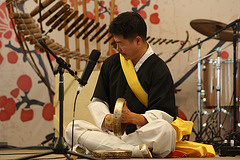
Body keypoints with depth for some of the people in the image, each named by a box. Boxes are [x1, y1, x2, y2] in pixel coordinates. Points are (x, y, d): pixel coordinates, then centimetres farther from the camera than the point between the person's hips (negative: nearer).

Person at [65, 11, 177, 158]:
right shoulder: (111, 64, 15)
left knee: (165, 130, -38)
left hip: (144, 134, -4)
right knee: (73, 128, -21)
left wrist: (133, 118, -28)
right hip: (113, 133, 4)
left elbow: (164, 116, -9)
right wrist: (105, 118, -8)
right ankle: (136, 150, -34)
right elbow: (98, 101, 16)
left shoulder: (159, 69, -2)